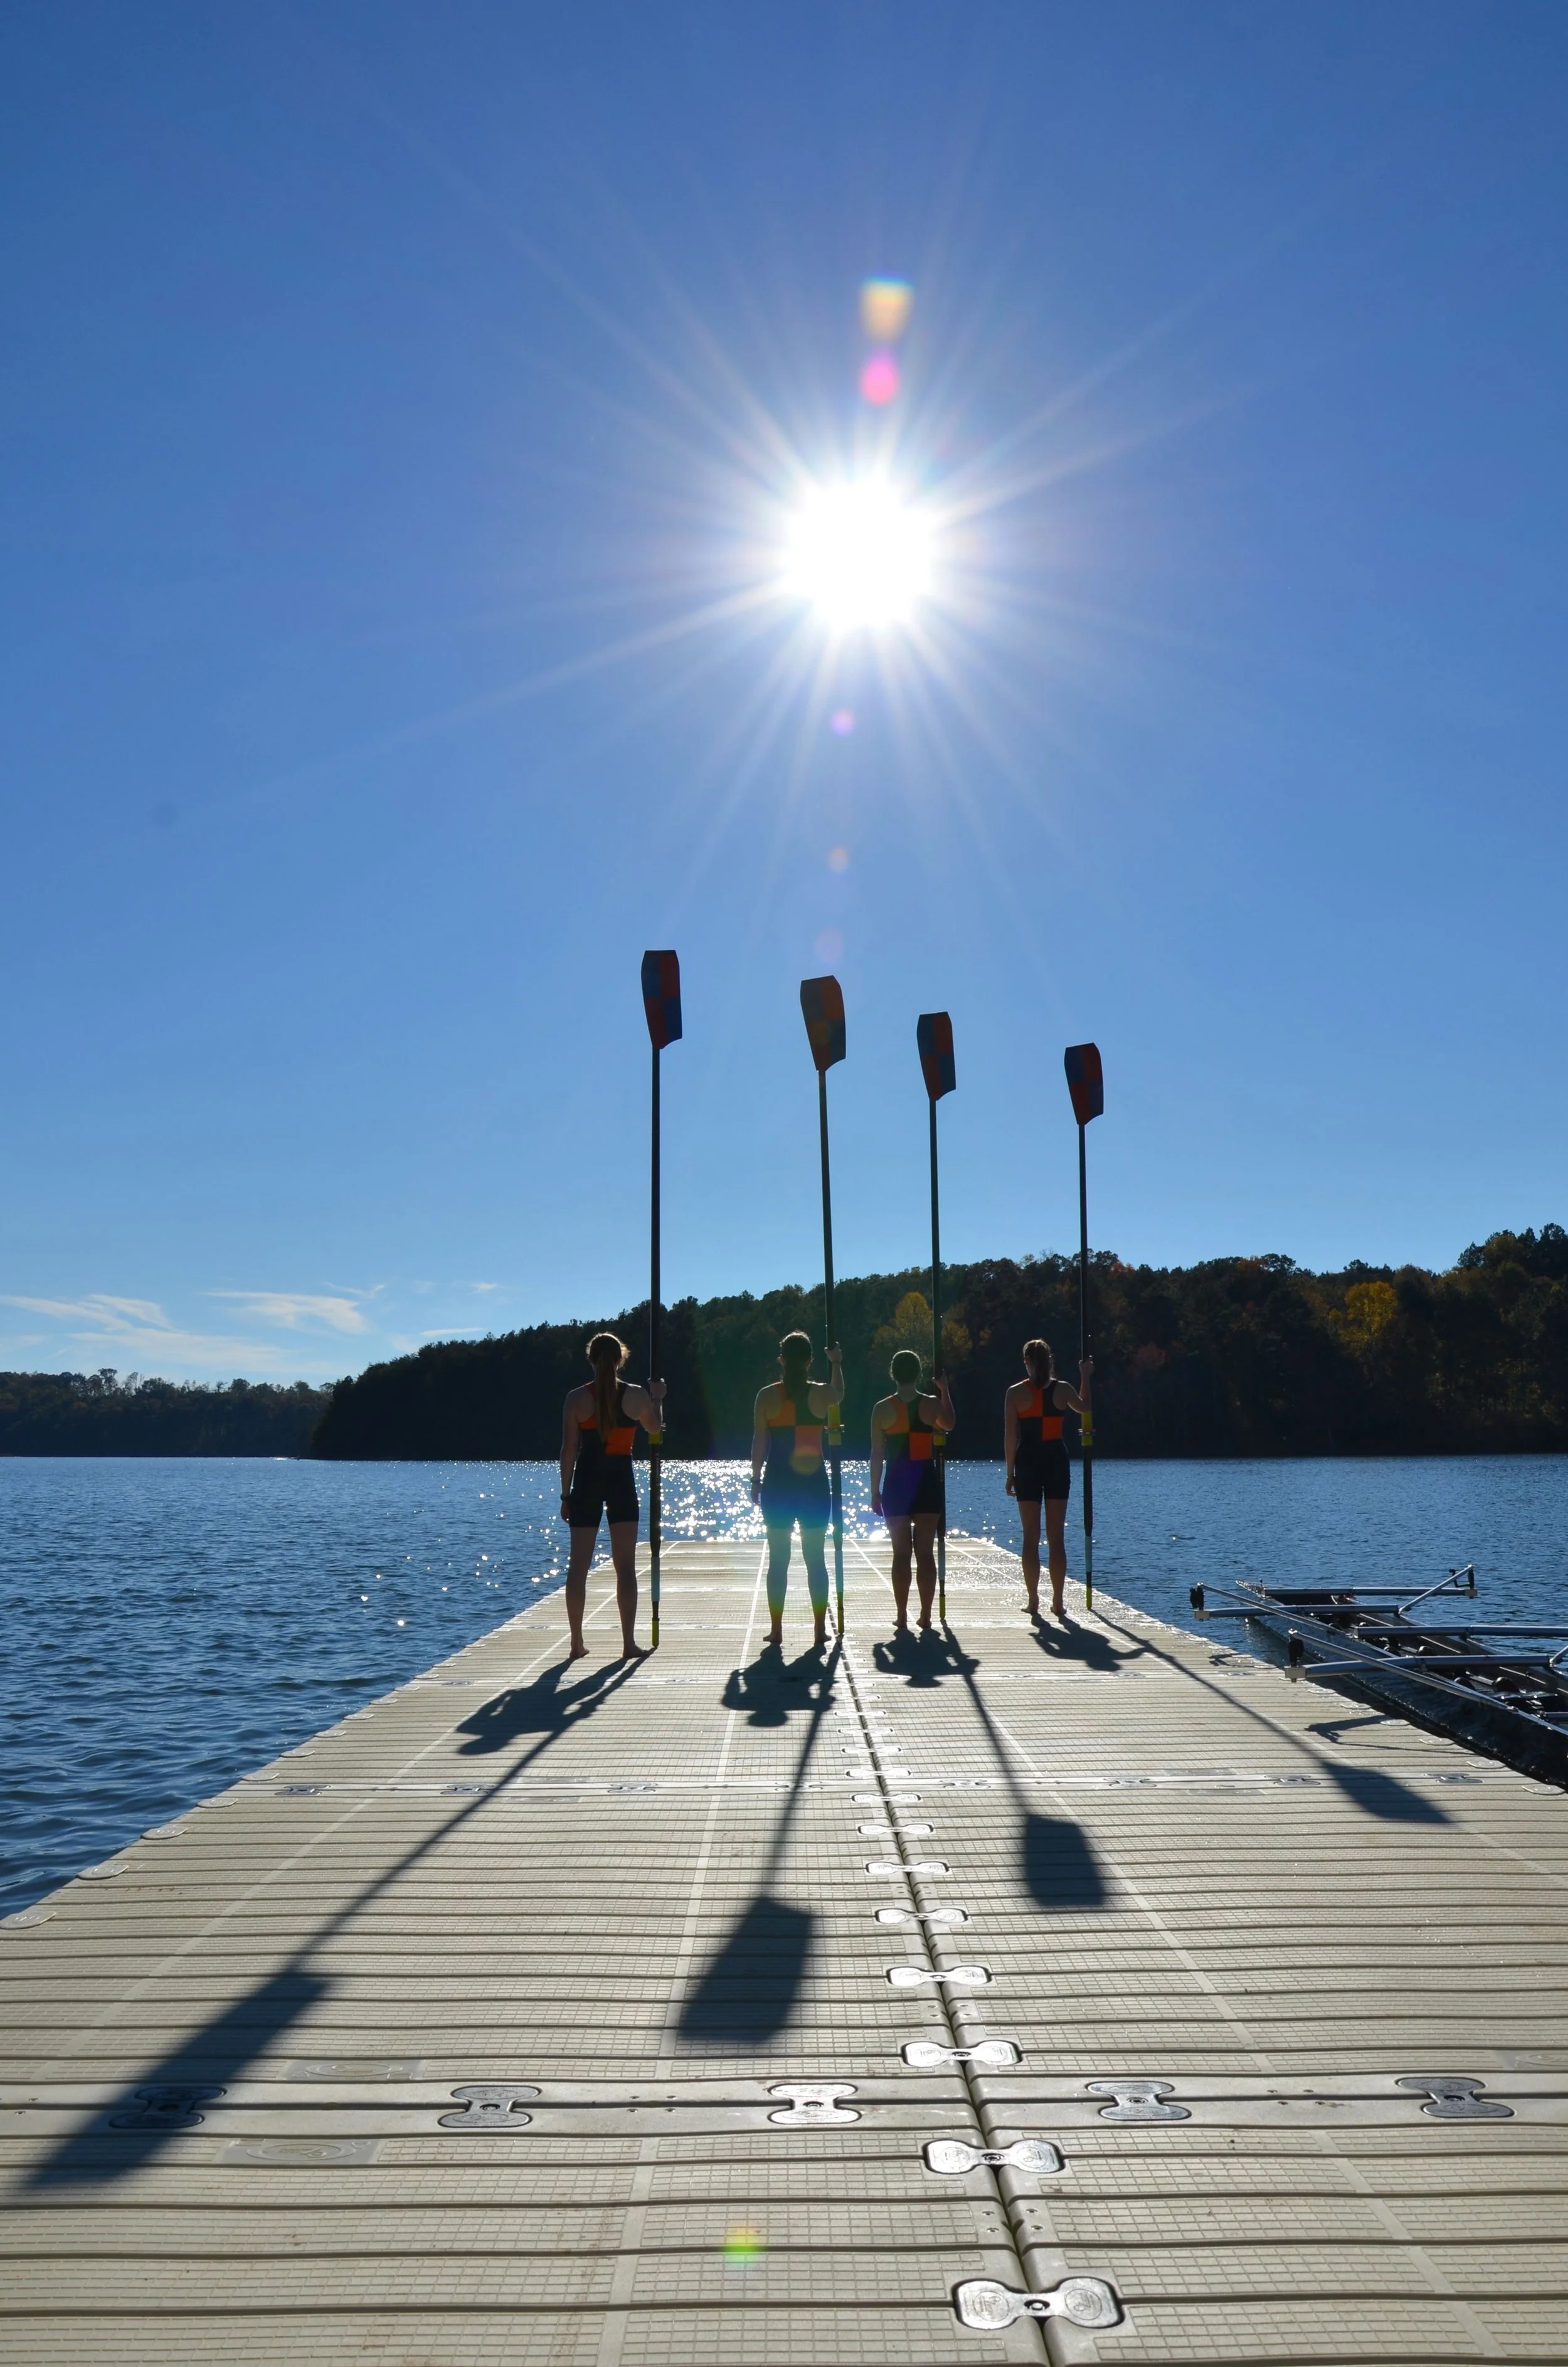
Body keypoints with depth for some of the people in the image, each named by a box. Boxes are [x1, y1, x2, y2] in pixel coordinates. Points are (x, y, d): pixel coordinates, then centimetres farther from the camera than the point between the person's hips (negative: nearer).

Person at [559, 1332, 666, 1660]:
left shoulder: (577, 1398, -5)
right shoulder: (636, 1395, -3)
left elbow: (568, 1450, -3)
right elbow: (655, 1429, 16)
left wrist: (566, 1495, 4)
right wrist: (658, 1400, 34)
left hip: (587, 1479, 0)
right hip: (622, 1479, 0)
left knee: (578, 1565, 7)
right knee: (626, 1566, 3)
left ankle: (577, 1644, 9)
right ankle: (629, 1643, 1)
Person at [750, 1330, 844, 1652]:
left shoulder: (767, 1395, -5)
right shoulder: (821, 1393, -2)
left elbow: (759, 1443, -3)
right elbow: (839, 1393, 23)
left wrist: (755, 1481, 5)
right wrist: (836, 1363, 39)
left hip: (778, 1483, 0)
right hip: (814, 1482, 0)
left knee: (778, 1558, 6)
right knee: (816, 1558, 7)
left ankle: (776, 1629, 7)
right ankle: (819, 1629, 8)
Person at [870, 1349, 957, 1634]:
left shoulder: (883, 1409, -5)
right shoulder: (932, 1404, -1)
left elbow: (877, 1454, -3)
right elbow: (949, 1424, 22)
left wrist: (875, 1492, 4)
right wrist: (944, 1389, 30)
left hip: (896, 1485, -1)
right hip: (928, 1483, 1)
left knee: (901, 1553, 3)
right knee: (926, 1552, 7)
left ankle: (902, 1618, 3)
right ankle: (926, 1616, 11)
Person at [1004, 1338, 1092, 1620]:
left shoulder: (1016, 1393, -5)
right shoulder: (1063, 1389, 0)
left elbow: (1010, 1435, -5)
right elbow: (1084, 1407, 22)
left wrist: (1010, 1473, 2)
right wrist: (1085, 1376, 33)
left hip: (1028, 1463, -1)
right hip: (1057, 1461, 2)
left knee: (1031, 1537, 5)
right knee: (1057, 1538, 7)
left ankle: (1033, 1601, 5)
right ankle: (1057, 1602, 8)